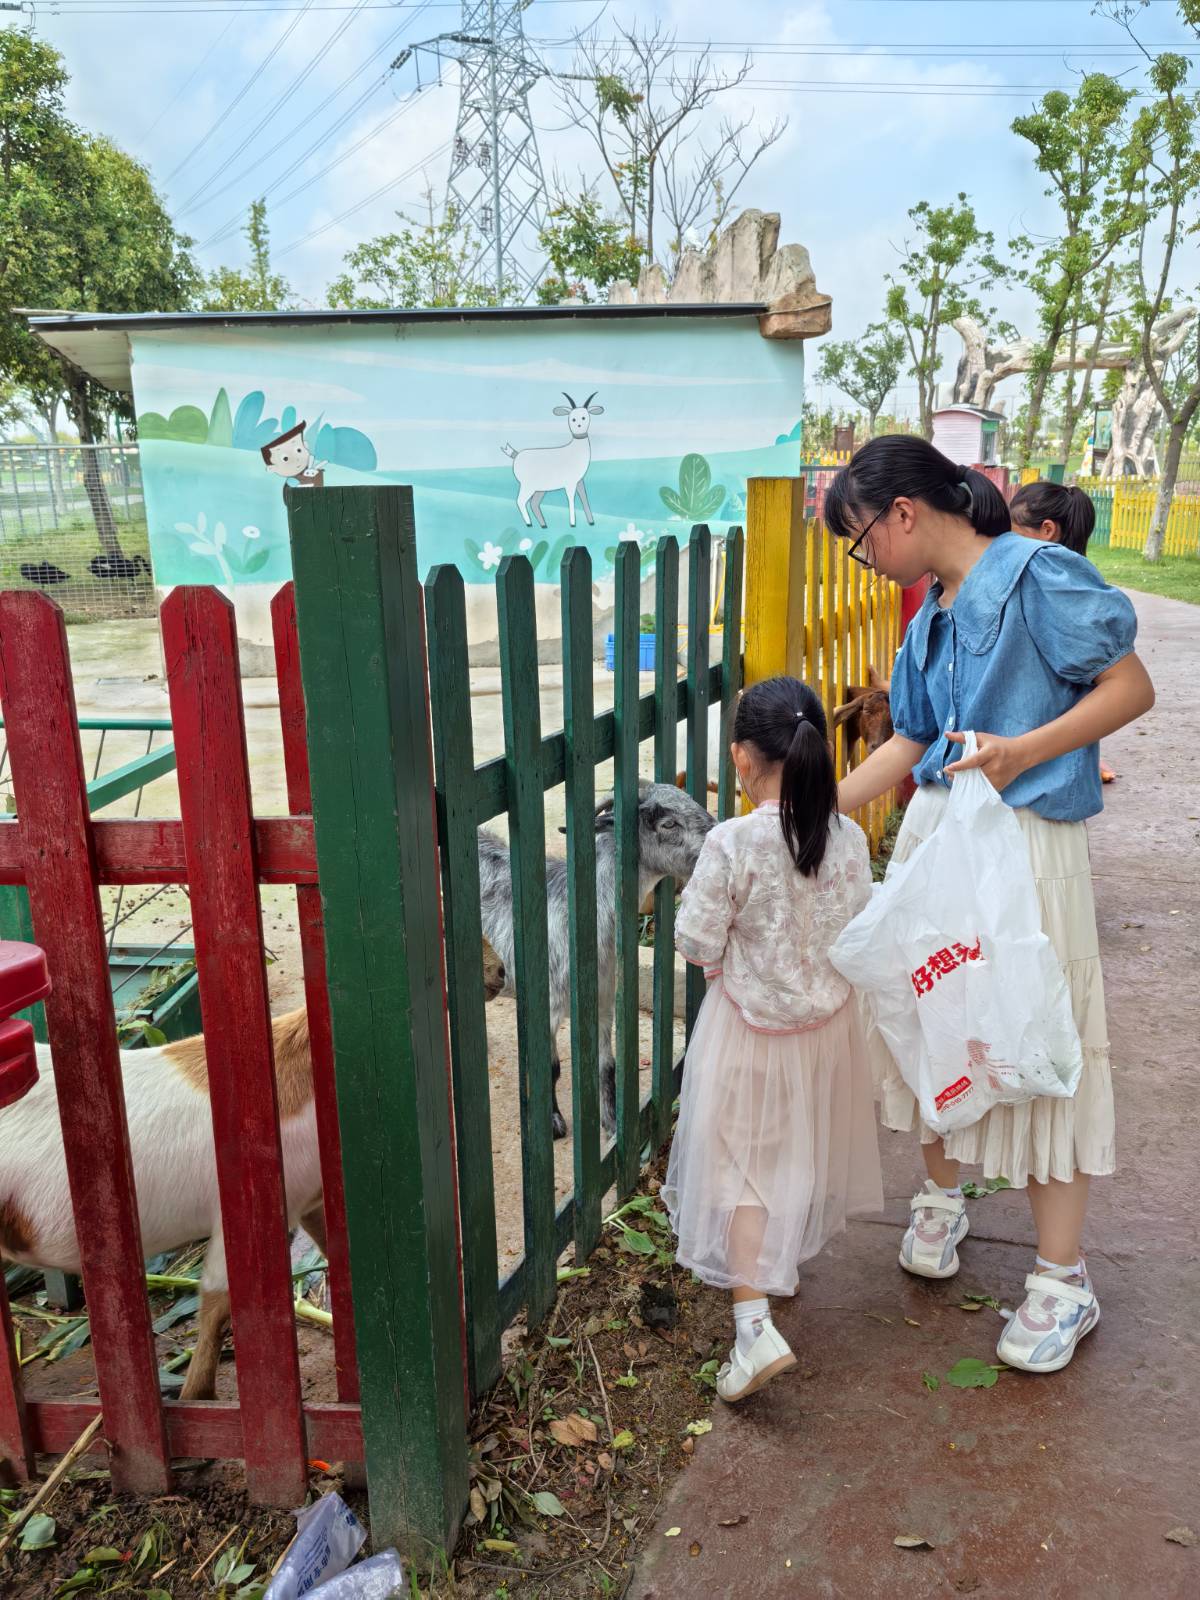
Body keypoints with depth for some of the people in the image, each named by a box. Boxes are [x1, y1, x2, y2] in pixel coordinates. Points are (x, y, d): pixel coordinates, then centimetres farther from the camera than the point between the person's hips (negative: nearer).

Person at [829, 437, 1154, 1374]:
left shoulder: (1037, 575, -11)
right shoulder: (932, 617, 12)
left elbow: (1132, 688, -12)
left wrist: (1027, 749, -24)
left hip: (1026, 839, -7)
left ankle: (1063, 1281, 14)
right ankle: (942, 1198, 37)